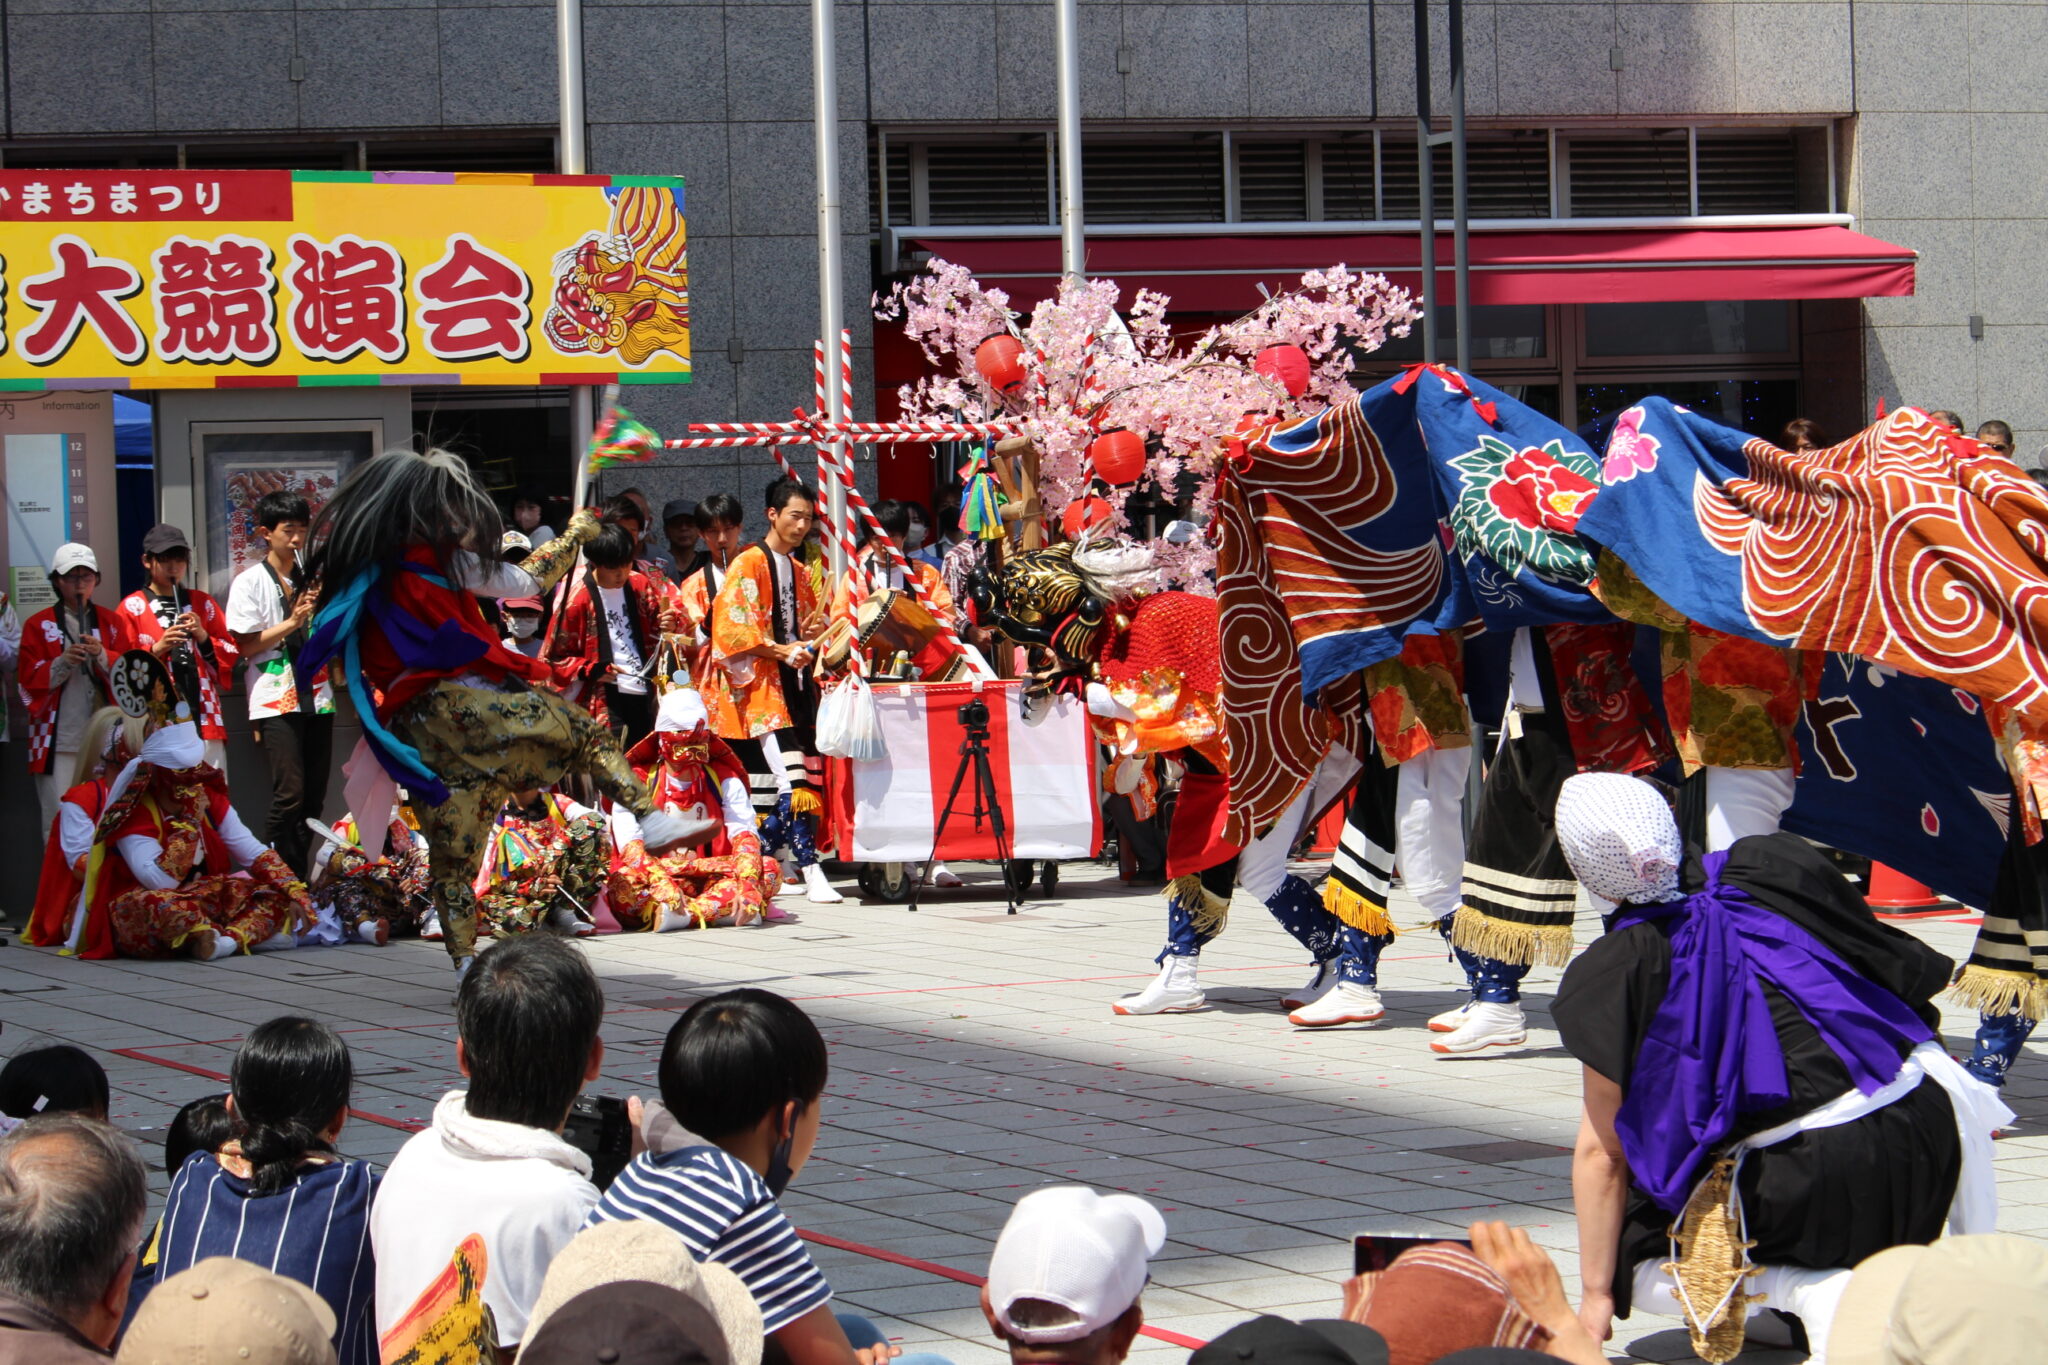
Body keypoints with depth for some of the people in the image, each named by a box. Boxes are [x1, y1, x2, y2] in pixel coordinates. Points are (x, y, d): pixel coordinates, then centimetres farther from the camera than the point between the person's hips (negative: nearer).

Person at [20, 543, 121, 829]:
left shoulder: (111, 622, 13)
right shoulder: (38, 625, 5)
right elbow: (29, 681, 0)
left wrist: (101, 655, -12)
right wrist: (64, 662, -16)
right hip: (58, 739, -2)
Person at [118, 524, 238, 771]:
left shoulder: (203, 604, 18)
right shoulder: (133, 607, 7)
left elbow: (233, 656, 15)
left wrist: (203, 637, -2)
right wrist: (157, 649, -13)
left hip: (204, 716, 3)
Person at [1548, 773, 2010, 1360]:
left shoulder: (1615, 971, -3)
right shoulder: (1780, 865, 7)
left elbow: (1602, 1150, 0)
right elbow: (1907, 976, 17)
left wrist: (1598, 1295, 8)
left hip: (1802, 1181, -4)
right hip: (1922, 1127, 4)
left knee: (1636, 1253, 19)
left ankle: (1806, 1290, -6)